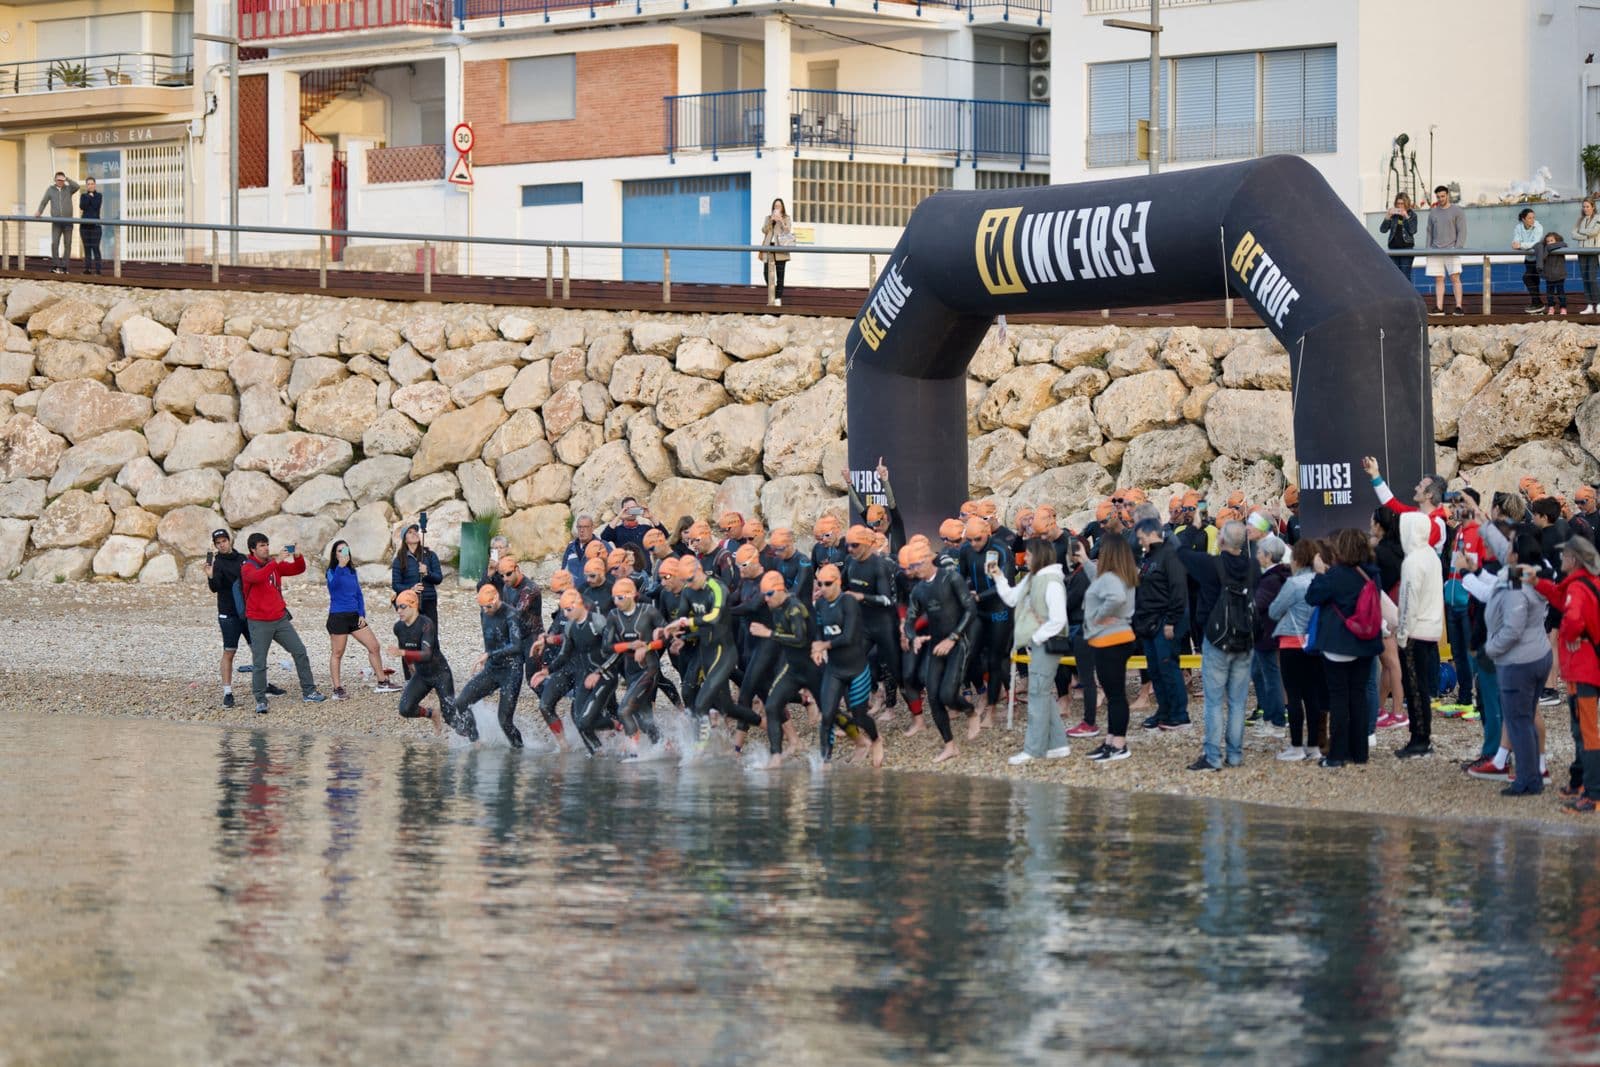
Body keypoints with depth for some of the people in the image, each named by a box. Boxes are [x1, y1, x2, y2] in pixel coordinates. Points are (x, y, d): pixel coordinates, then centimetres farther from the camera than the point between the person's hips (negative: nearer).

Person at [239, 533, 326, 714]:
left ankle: (309, 692, 13)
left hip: (280, 619, 6)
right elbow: (258, 577, -30)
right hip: (259, 623, -6)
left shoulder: (275, 564, 10)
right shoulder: (247, 567, -8)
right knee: (259, 663, -3)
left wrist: (297, 556, -13)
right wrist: (276, 561, -34)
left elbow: (298, 569, 7)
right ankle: (260, 701, 5)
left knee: (300, 652, 4)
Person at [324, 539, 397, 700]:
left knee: (374, 646, 5)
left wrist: (362, 614, 5)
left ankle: (382, 682, 15)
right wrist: (340, 566, -42)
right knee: (338, 654, -1)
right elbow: (333, 584, -29)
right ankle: (337, 690, 6)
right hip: (338, 616, -6)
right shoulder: (332, 571, -7)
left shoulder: (352, 571, 11)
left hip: (354, 616, 6)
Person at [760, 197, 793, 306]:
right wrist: (771, 221, -10)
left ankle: (778, 298, 0)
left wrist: (781, 220, -16)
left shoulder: (786, 218, 8)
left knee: (780, 275, -3)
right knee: (766, 273, -4)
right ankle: (772, 295, 16)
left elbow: (787, 230, -5)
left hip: (780, 249, -2)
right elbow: (764, 230, 3)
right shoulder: (768, 218, 14)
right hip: (769, 248, 2)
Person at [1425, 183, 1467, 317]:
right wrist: (1428, 250, 9)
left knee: (1455, 277, -11)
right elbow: (1429, 233, 19)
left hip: (1451, 250, -4)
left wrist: (1457, 248, -12)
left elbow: (1462, 231, -2)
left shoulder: (1457, 211, 3)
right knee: (1438, 279, 1)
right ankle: (1439, 308, 0)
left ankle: (1459, 307, -13)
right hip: (1435, 251, 4)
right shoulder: (1433, 213, 16)